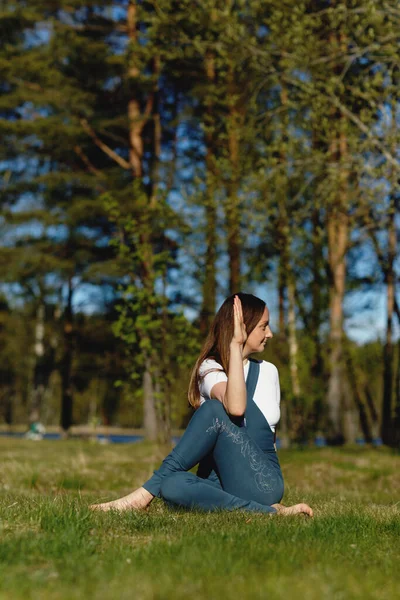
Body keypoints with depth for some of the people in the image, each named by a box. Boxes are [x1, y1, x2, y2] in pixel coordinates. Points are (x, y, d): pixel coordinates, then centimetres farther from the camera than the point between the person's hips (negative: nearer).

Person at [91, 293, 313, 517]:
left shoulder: (268, 371, 13)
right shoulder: (210, 368, 0)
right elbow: (235, 407, -24)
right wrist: (236, 345, -23)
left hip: (263, 483, 2)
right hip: (222, 481, -2)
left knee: (213, 410, -26)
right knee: (173, 486, -38)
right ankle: (268, 512, -34)